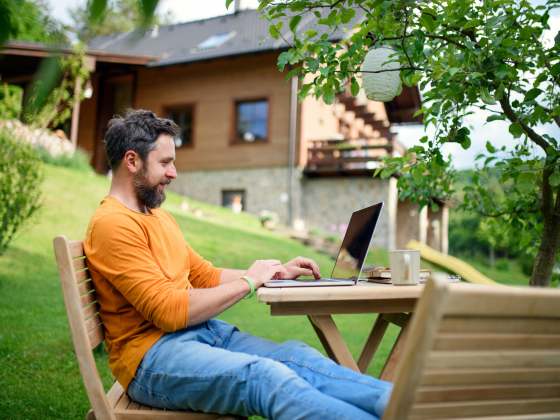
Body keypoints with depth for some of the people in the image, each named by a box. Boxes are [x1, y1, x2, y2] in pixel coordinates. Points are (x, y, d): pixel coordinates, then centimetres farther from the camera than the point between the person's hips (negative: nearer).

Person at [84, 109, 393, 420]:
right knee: (267, 377, -31)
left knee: (299, 357, -16)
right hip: (151, 353, -8)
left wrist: (278, 273, 11)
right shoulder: (111, 224, -11)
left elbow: (206, 275, 21)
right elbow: (169, 311, -19)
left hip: (204, 332, 8)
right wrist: (249, 281, -9)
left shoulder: (160, 217, 19)